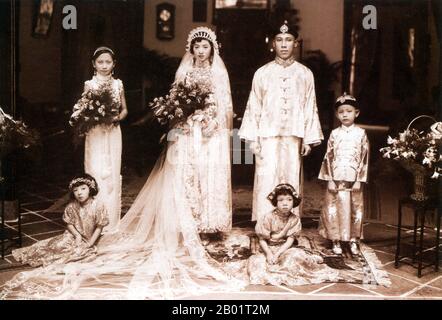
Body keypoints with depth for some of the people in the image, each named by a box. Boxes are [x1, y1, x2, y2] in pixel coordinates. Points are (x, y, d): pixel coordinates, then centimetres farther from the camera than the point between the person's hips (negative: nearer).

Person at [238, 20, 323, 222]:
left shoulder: (305, 74, 8)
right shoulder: (262, 73, 6)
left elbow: (310, 108, 8)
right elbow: (253, 107, 5)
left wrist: (309, 139, 3)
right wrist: (252, 138, -1)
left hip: (293, 137, 1)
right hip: (267, 137, -1)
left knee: (291, 181, 2)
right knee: (266, 182, -5)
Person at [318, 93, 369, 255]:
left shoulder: (361, 133, 0)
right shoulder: (334, 134, 3)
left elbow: (364, 157, 0)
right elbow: (329, 157, 3)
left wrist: (359, 180, -5)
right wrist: (330, 179, -3)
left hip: (353, 179, -1)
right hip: (336, 179, 1)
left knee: (354, 209, 5)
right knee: (335, 209, 3)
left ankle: (353, 240, 17)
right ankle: (336, 241, 13)